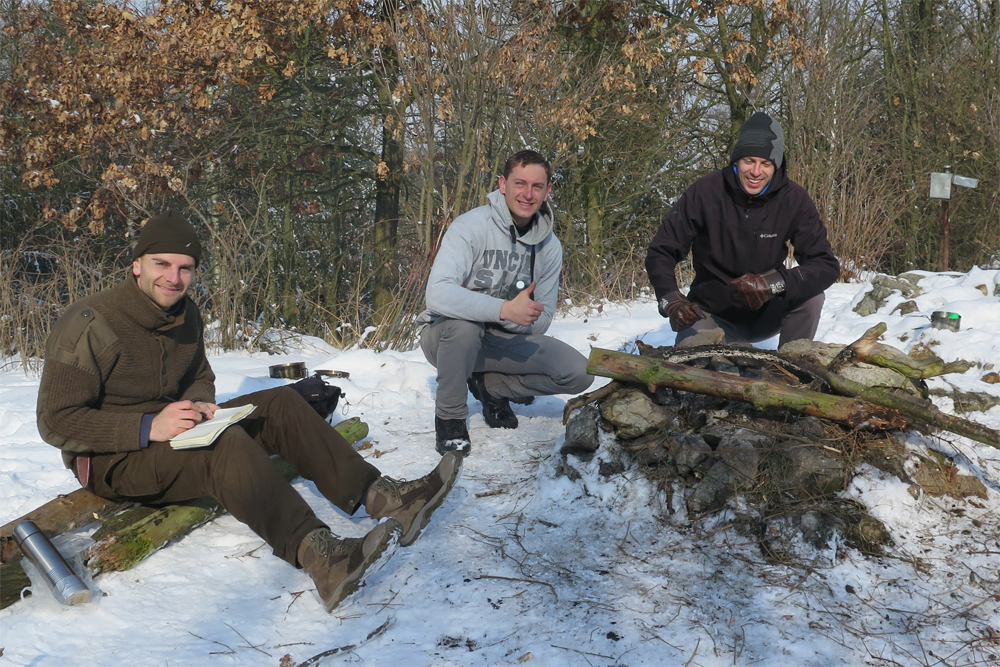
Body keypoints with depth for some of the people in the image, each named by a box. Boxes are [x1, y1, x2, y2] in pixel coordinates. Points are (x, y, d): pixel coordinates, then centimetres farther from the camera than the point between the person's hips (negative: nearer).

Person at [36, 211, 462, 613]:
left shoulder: (184, 315, 4)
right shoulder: (88, 325, -19)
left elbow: (199, 377, 18)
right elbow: (56, 421, -20)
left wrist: (199, 404, -7)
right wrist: (148, 427, -30)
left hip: (167, 428, 8)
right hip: (111, 461, -8)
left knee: (279, 404, -7)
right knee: (226, 443, -35)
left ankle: (379, 496, -18)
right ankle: (317, 555, -52)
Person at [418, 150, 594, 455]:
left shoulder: (549, 246, -1)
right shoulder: (471, 226, -18)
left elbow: (541, 320, -1)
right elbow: (438, 293, -32)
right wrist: (504, 310, -42)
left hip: (504, 341, 5)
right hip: (445, 336, -4)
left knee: (578, 373, -13)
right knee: (463, 325, -41)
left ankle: (490, 386, 8)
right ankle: (449, 418, -14)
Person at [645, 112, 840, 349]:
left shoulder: (794, 199, -12)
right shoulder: (706, 191, -15)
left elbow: (827, 265, -17)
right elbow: (660, 253, -10)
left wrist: (775, 282, -35)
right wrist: (671, 300, -28)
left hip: (766, 313, 1)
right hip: (712, 315, -1)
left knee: (810, 293, -27)